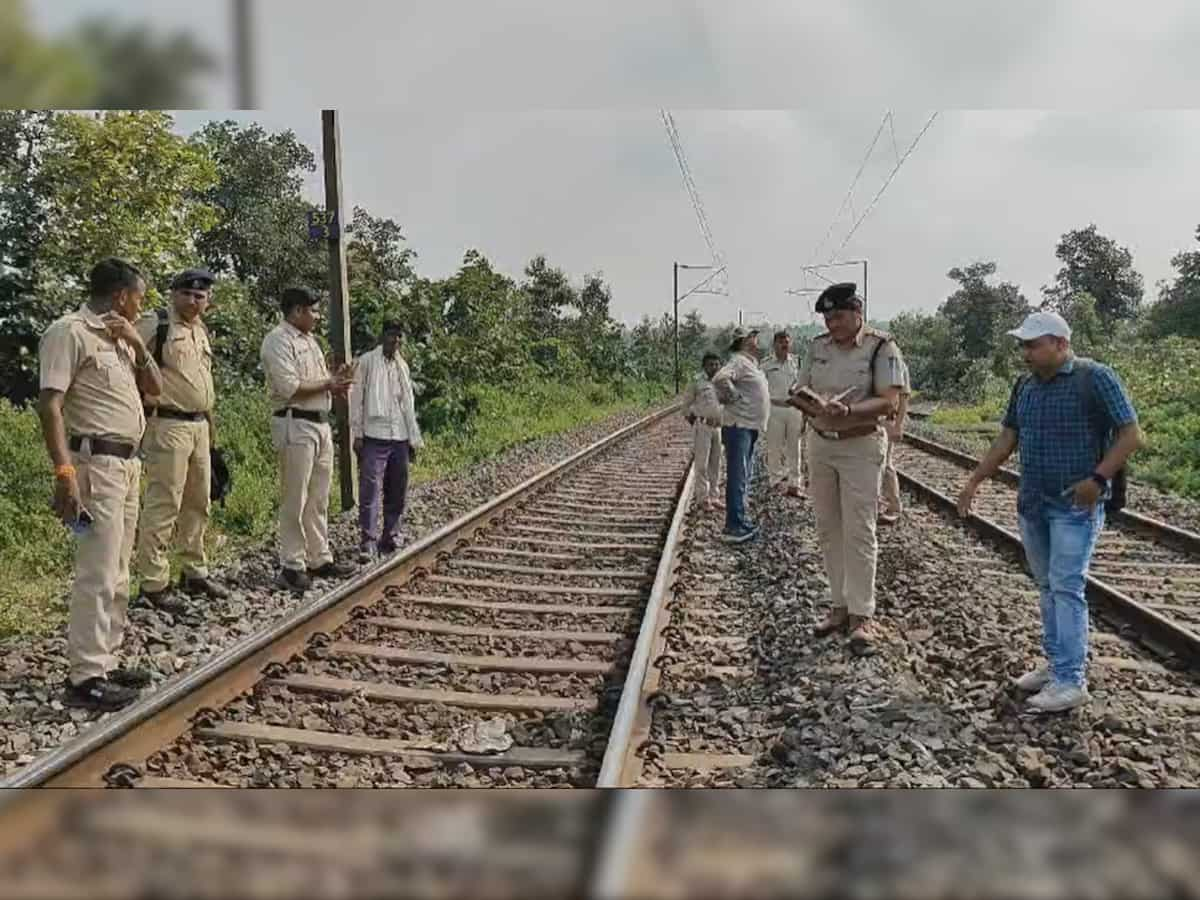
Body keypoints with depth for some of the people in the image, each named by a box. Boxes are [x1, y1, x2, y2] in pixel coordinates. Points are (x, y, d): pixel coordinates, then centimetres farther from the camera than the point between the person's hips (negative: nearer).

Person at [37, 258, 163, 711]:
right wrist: (64, 473, -24)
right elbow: (50, 405, -17)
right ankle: (85, 677, -5)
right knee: (98, 573, -10)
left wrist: (138, 345, 3)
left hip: (128, 463, 9)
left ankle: (105, 661, 20)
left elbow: (154, 387, 19)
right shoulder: (70, 332, -10)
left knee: (117, 572, 12)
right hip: (96, 463, -9)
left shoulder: (119, 336, 15)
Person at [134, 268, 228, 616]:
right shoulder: (154, 324, -8)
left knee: (198, 503, 14)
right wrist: (147, 396, -18)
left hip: (199, 425, 8)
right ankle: (153, 585, 0)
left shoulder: (201, 330, 16)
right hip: (168, 425, -8)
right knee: (163, 505, -7)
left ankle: (195, 573, 26)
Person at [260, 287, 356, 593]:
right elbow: (289, 388, -20)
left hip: (321, 424, 9)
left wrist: (336, 380, 3)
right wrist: (329, 384, -12)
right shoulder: (278, 341, -10)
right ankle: (291, 566, 2)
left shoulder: (309, 340, 20)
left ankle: (319, 559, 20)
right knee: (295, 501, -5)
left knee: (319, 499, 13)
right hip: (296, 425, -9)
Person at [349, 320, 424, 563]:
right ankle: (368, 541, -4)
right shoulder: (366, 361, 0)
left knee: (398, 492, 8)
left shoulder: (403, 366, 17)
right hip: (374, 437, -6)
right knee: (370, 491, -8)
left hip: (400, 438, 6)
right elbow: (356, 399, -2)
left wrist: (414, 438, 15)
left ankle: (389, 537, 18)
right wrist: (357, 434, -7)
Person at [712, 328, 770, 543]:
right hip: (739, 426, -10)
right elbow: (720, 379, -31)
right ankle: (733, 528, -7)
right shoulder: (739, 361, -13)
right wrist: (733, 397, -19)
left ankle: (740, 520, 26)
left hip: (749, 427, 10)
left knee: (745, 477, 16)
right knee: (738, 478, -9)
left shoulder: (750, 362, 17)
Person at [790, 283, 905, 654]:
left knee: (859, 532, -5)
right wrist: (810, 402, -15)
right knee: (829, 530, 8)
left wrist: (849, 410, -33)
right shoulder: (818, 346, 7)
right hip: (820, 443, 6)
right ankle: (841, 606, 18)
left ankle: (862, 615, 1)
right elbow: (801, 392, 9)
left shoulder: (882, 348, -9)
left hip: (860, 446, -5)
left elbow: (889, 401, -17)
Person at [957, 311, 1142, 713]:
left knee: (1066, 587, -9)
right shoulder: (1025, 385, 10)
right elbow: (1007, 439, 16)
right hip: (1032, 502, 7)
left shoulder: (1095, 378, -10)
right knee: (1047, 586, 13)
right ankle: (1055, 663, 23)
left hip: (1075, 504, -7)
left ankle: (1071, 681, -4)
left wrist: (1098, 479, -20)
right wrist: (975, 481, 12)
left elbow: (1131, 434, -11)